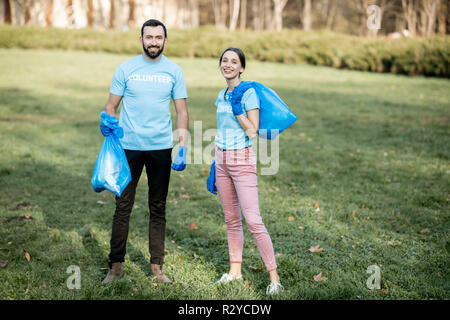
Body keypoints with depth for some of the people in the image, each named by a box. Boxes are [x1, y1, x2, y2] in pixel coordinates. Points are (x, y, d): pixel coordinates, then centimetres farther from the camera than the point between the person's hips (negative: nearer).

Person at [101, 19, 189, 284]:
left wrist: (184, 148, -5)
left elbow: (182, 111, 5)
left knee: (158, 208, 9)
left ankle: (157, 266, 18)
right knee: (123, 206, 2)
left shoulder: (174, 71, 4)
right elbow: (111, 106, 4)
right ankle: (116, 265, 13)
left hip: (161, 147, 1)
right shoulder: (126, 69, 2)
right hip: (129, 146, -1)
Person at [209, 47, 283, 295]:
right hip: (221, 160, 7)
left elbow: (252, 131, -16)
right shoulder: (221, 96, 12)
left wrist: (236, 107, -19)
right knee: (231, 219, 13)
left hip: (242, 160, -7)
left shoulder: (249, 93, -9)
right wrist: (214, 166, 17)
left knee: (253, 220, -12)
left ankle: (274, 277, -5)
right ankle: (235, 270, 24)